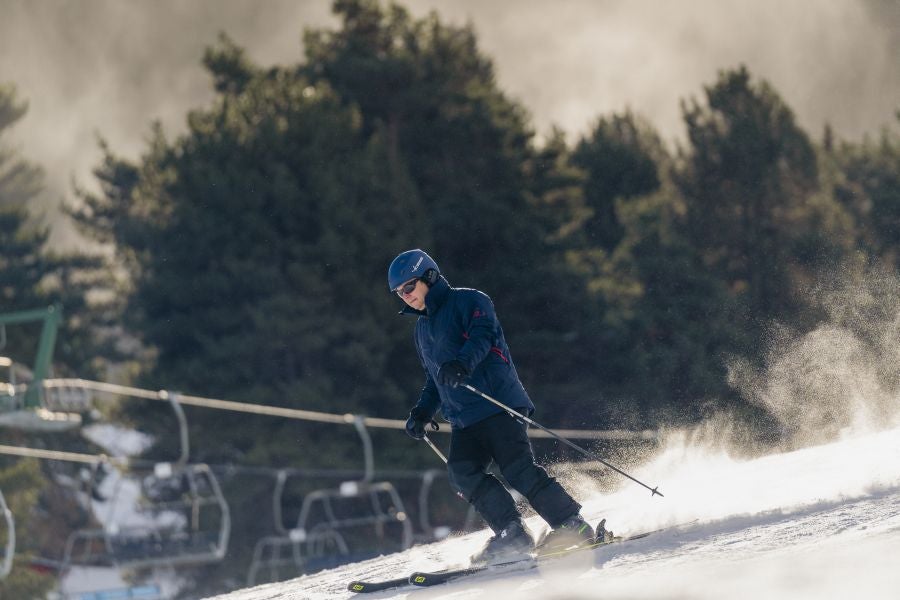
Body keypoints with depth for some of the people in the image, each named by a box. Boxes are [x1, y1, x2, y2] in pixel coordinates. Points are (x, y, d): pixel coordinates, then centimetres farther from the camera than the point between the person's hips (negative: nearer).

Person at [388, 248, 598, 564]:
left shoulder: (469, 301, 0)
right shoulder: (423, 327, 24)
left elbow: (482, 337, -20)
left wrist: (462, 363, -38)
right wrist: (422, 412, 21)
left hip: (498, 404, -8)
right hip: (463, 420, 8)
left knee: (517, 469, -17)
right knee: (463, 472, -13)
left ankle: (572, 524, -9)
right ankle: (511, 533, -11)